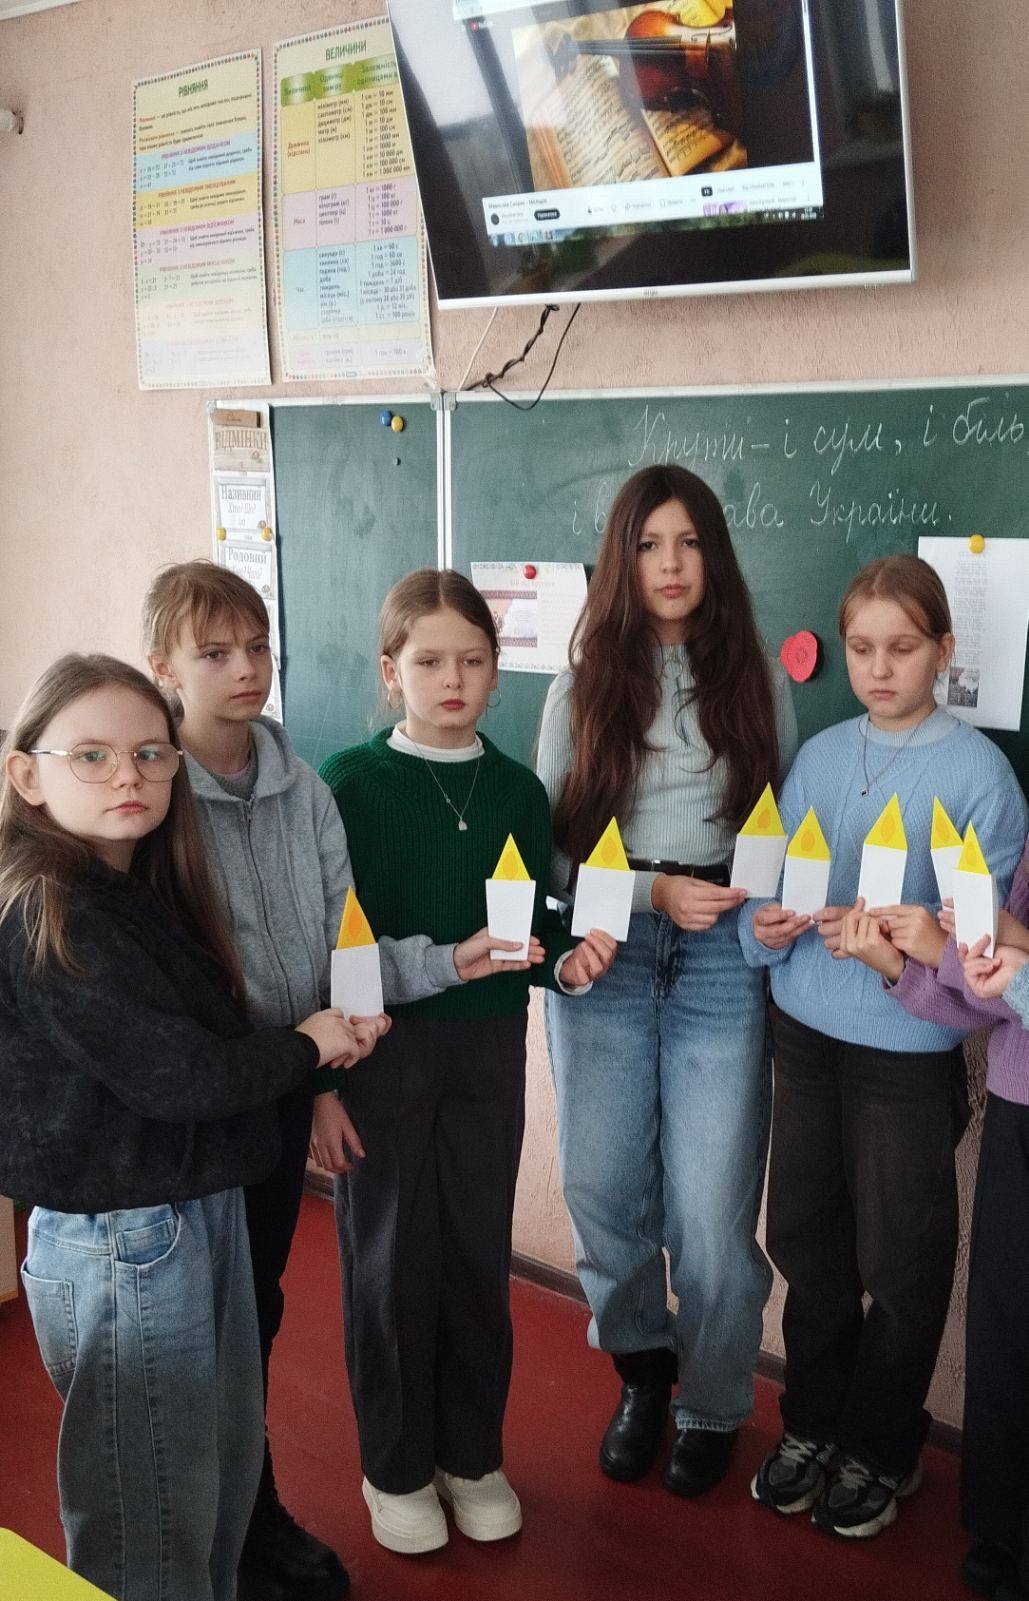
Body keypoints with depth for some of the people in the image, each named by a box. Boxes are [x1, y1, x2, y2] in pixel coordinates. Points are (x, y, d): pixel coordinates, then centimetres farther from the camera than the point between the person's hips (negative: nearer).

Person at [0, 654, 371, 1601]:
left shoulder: (144, 893, 7)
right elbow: (174, 1076, -23)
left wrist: (316, 1041, -4)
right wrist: (306, 1048, -9)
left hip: (202, 1214, 9)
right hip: (120, 1246, -9)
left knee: (226, 1474, 23)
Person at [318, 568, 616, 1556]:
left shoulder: (517, 790, 3)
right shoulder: (350, 784, -8)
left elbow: (534, 930, 9)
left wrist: (567, 961, -13)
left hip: (489, 1052, 3)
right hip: (382, 1053, -3)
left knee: (479, 1255, 13)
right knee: (390, 1263, 8)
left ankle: (472, 1455, 33)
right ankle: (396, 1466, 29)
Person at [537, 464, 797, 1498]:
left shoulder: (756, 684, 5)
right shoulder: (583, 688, 5)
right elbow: (548, 847, 2)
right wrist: (652, 890, -11)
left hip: (722, 962, -1)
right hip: (602, 958, 1)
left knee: (711, 1206, 0)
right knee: (603, 1189, 6)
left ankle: (712, 1405, 24)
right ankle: (642, 1371, 33)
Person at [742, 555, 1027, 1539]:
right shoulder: (818, 756, 4)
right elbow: (768, 888, 8)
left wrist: (936, 946, -29)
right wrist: (768, 927, -13)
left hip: (908, 1051, -4)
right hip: (805, 1032, 4)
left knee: (899, 1264, 9)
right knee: (805, 1240, 15)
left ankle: (881, 1450, 31)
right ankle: (811, 1423, 36)